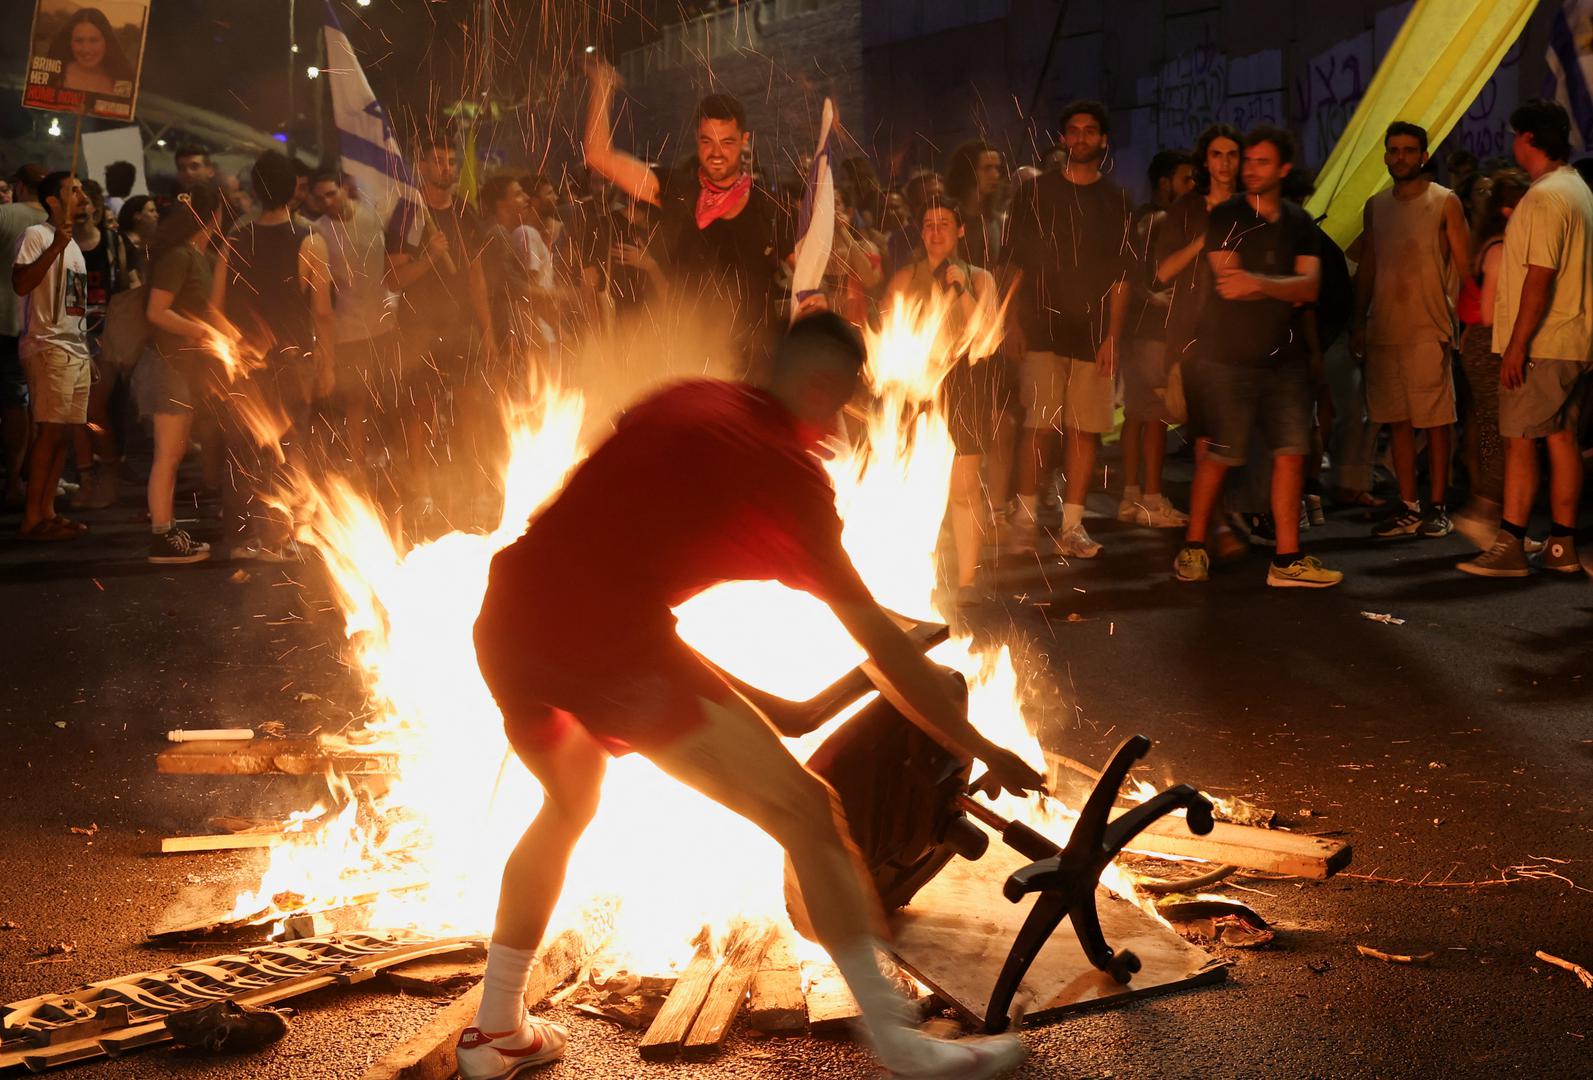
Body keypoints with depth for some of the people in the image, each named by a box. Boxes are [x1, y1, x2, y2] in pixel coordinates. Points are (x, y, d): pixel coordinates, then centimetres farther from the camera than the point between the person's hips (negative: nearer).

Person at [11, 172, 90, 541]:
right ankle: (32, 519, -9)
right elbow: (20, 284, -21)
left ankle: (47, 511, 9)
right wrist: (56, 246, -27)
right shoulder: (37, 235, -7)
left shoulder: (72, 243, 20)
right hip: (50, 347, -9)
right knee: (49, 432, -11)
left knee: (64, 433, 6)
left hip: (76, 350, 9)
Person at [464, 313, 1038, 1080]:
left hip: (506, 624, 8)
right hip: (612, 642, -7)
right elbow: (884, 647, 4)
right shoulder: (789, 470, 3)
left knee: (569, 803, 33)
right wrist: (982, 750, 11)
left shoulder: (677, 405, 20)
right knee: (805, 812, 2)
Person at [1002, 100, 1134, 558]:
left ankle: (1072, 525, 7)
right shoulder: (1035, 193, 7)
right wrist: (1013, 322, -3)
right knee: (1037, 426, -8)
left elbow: (1121, 276, 7)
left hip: (1094, 335, 2)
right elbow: (1014, 265, 7)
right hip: (1042, 330, -1)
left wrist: (1113, 335, -2)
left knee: (1085, 430, 1)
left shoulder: (1117, 201, 10)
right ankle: (1026, 518, 1)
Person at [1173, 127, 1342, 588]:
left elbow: (1309, 286, -3)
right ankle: (1193, 547, 13)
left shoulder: (1299, 223, 11)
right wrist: (1285, 288, -5)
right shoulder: (1225, 217, 0)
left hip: (1285, 356, 4)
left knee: (1291, 453, 0)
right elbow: (1229, 283, -10)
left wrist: (1259, 282, -19)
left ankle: (1287, 559, 4)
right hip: (1229, 357, -4)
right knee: (1218, 456, -3)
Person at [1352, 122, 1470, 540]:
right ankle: (1408, 508, 12)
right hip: (1383, 329, 4)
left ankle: (1437, 507, 6)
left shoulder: (1445, 202, -1)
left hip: (1428, 330, -4)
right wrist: (1359, 326, 12)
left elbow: (1465, 265, -2)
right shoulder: (1375, 206, 12)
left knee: (1436, 420, -1)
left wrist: (1459, 321, -9)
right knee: (1397, 421, 6)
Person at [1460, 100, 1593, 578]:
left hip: (1540, 346, -9)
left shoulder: (1544, 197, -16)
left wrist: (1517, 345, -20)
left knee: (1520, 440, -7)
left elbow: (1540, 277, -22)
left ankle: (1510, 547, -7)